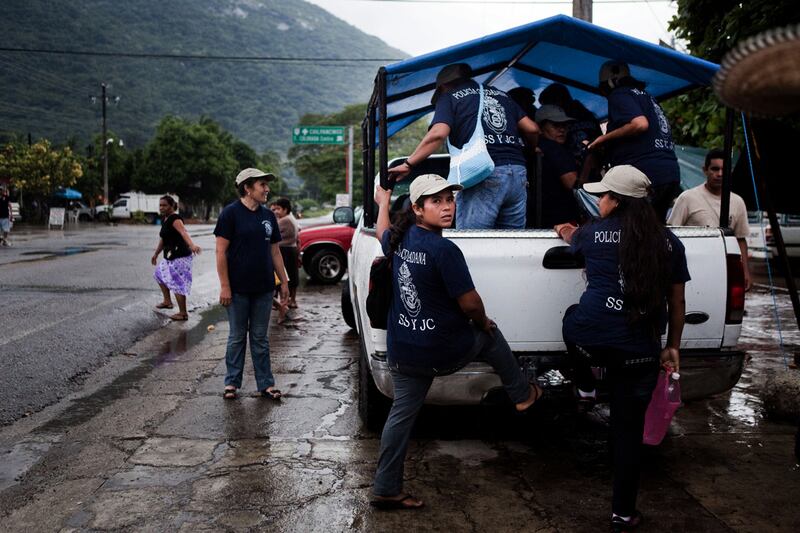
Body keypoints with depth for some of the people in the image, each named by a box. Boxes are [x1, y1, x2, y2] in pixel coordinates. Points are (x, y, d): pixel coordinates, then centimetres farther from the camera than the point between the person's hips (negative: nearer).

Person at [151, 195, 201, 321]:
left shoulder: (175, 218, -17)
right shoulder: (164, 219, 13)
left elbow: (183, 232, -37)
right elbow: (163, 239, 26)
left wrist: (192, 245, -55)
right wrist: (156, 254, 34)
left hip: (180, 256, -11)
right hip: (170, 256, 11)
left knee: (177, 284, -10)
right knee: (159, 275, 27)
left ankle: (183, 313, -1)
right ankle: (167, 301, 43)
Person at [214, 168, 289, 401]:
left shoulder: (268, 216, 9)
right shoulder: (231, 213, -7)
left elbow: (275, 251, 14)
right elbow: (221, 251, -10)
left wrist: (284, 282, 10)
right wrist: (224, 286, -15)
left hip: (263, 288, 4)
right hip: (238, 288, -4)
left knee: (260, 338, 11)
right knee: (237, 337, 7)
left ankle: (266, 384, 17)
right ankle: (232, 383, 19)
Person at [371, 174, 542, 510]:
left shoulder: (399, 239, 0)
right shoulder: (444, 250, -23)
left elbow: (383, 233, 26)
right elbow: (470, 304, -20)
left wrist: (383, 202, 46)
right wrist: (482, 322, 3)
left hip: (401, 352, 6)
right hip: (443, 351, -6)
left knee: (401, 414, 14)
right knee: (490, 335, 21)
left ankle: (386, 490, 21)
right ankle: (522, 395, 39)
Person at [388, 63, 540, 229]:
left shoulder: (449, 97, 11)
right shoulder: (501, 95, 27)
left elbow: (438, 134, -7)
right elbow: (532, 129, 19)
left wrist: (408, 164, -4)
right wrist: (530, 150, 38)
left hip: (483, 175, -6)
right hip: (518, 173, 6)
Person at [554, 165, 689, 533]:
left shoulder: (592, 233, 0)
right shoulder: (668, 241, 5)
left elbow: (572, 240, 26)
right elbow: (677, 303, 10)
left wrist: (567, 233, 50)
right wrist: (672, 347, 22)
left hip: (589, 338, -1)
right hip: (639, 351, 2)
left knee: (573, 317, 35)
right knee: (629, 430, 11)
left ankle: (585, 389, 41)